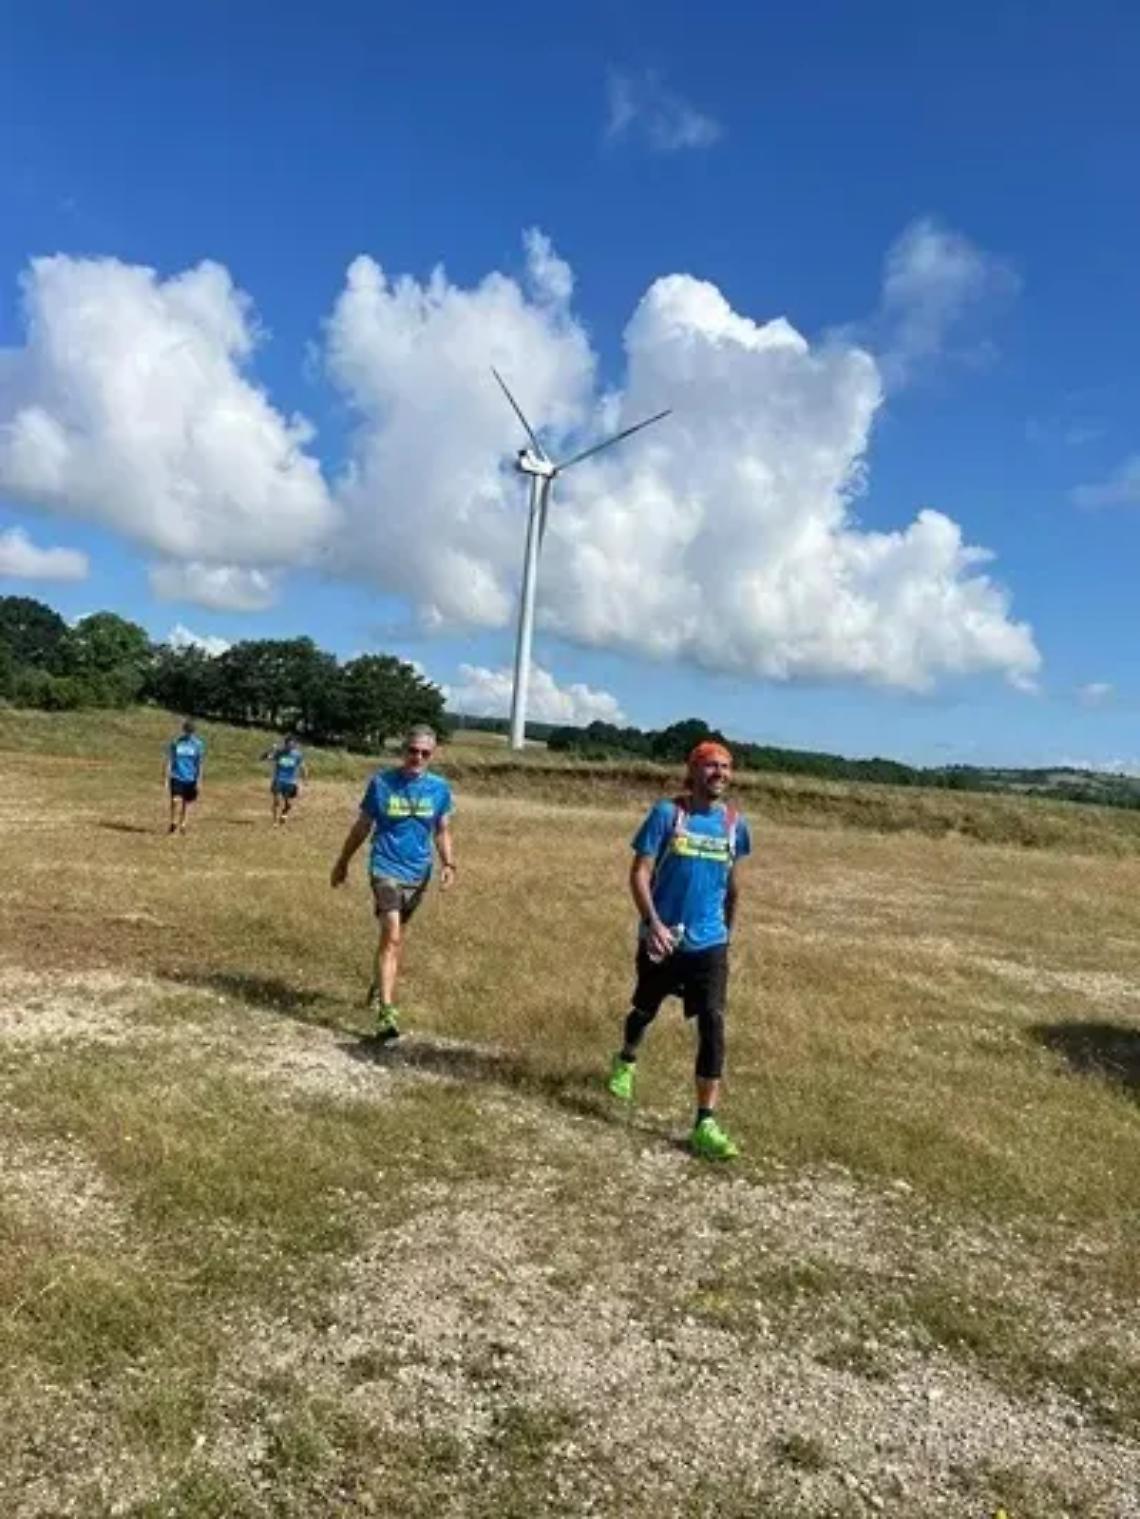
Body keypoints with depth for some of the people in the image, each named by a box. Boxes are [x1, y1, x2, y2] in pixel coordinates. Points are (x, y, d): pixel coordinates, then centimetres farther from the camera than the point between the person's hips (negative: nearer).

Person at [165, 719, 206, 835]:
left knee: (187, 803, 7)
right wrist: (166, 778, -2)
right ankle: (173, 823, 0)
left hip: (191, 779, 1)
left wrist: (199, 781, -5)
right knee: (176, 800, -16)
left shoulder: (198, 744, 0)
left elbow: (201, 764, 1)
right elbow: (169, 761, 2)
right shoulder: (175, 742, -1)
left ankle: (182, 824, 24)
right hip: (177, 777, -1)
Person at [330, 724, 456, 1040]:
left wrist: (448, 863, -7)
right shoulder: (381, 782, -6)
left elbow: (442, 832, 9)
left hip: (418, 874, 4)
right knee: (391, 936, -18)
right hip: (386, 869, -3)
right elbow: (362, 826, 5)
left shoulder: (439, 788, 0)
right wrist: (343, 861, 12)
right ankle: (386, 1013, -20)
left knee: (395, 936, 19)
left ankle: (380, 986, 43)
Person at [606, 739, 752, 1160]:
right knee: (646, 1008, 19)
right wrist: (653, 923, -24)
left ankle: (705, 1124, -6)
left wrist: (728, 928, 21)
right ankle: (626, 1061, 52)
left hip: (709, 943, 2)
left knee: (713, 1025, -10)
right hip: (662, 937, -1)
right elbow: (639, 872, -12)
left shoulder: (734, 823, 1)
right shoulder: (667, 813, -10)